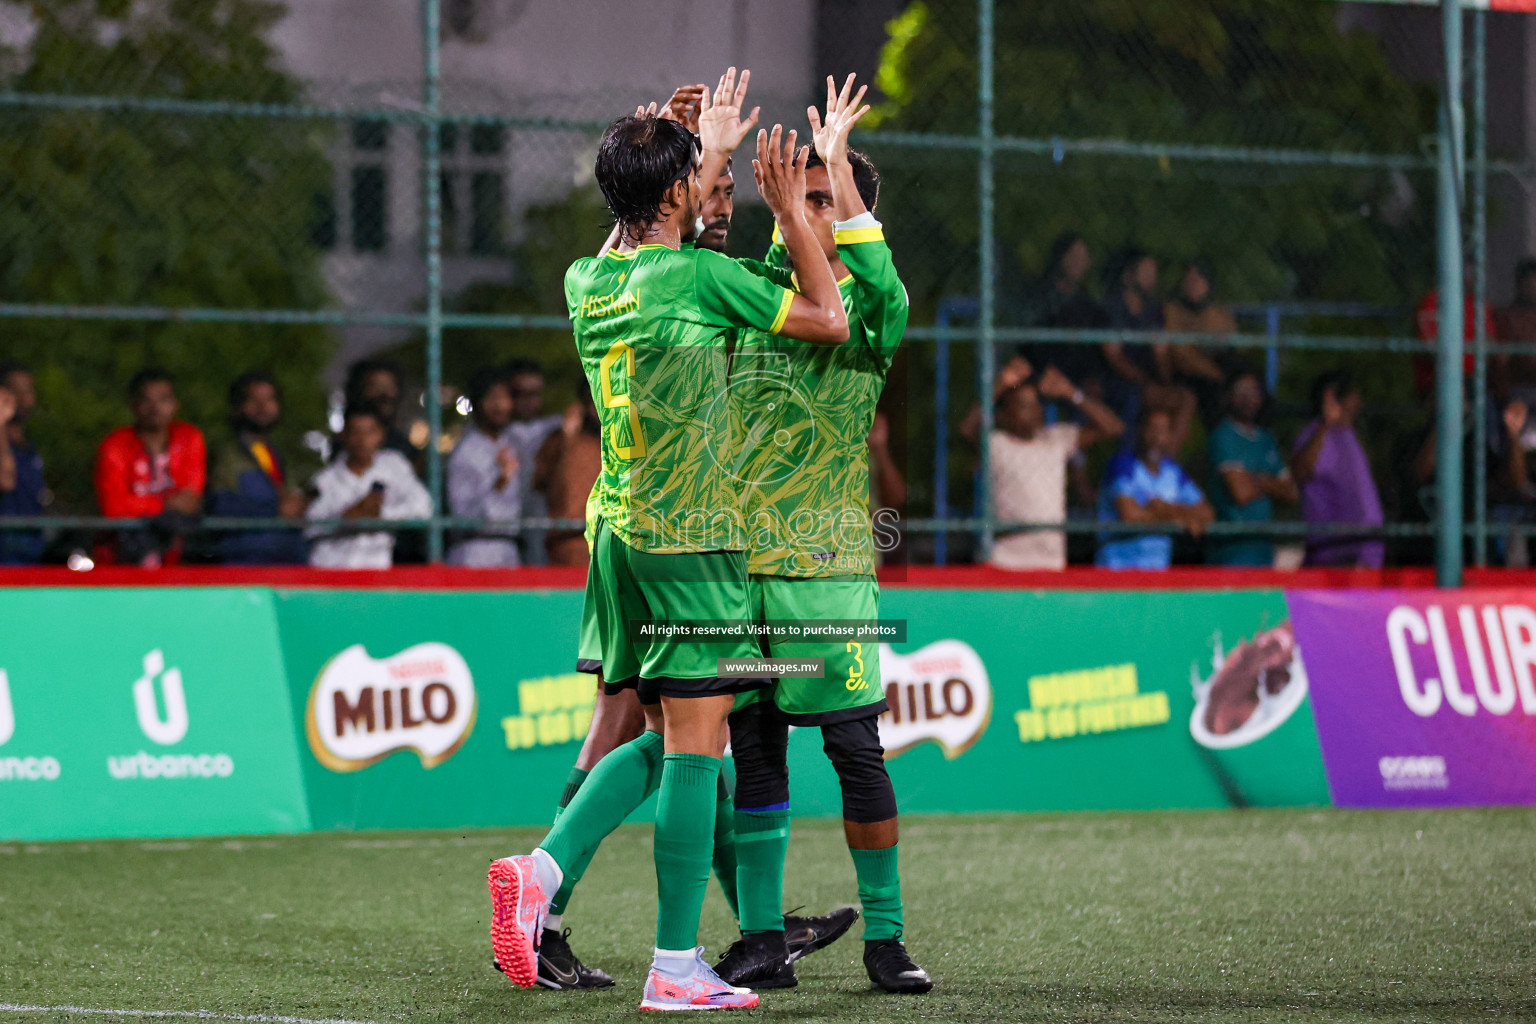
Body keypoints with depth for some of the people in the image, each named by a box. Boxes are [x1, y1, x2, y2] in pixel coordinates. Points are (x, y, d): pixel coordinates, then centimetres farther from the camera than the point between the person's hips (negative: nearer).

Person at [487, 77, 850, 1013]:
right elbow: (830, 320, -3)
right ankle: (677, 965, -3)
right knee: (696, 744, -4)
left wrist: (709, 151, 37)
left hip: (621, 538, 8)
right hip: (690, 541, -8)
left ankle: (545, 870, 2)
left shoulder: (588, 282, 8)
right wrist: (792, 211, 4)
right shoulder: (699, 277, -13)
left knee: (663, 740, 17)